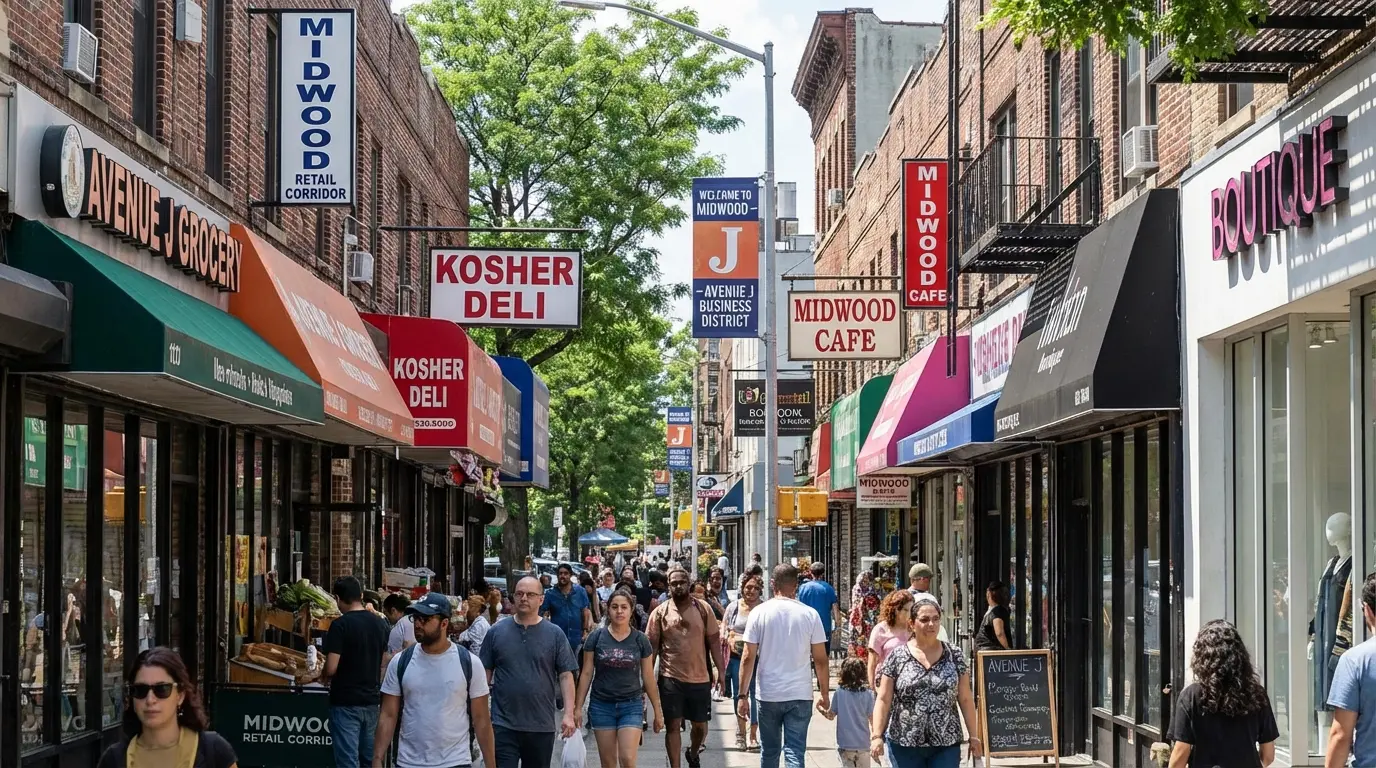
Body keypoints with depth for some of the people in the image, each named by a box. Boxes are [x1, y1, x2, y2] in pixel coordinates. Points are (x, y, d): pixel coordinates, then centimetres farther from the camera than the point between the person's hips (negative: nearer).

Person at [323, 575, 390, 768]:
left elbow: (331, 668, -18)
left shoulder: (340, 625, -14)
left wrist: (324, 677, 3)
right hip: (372, 699, 6)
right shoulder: (379, 623, 5)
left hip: (346, 701, -6)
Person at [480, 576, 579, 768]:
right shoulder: (496, 632, 3)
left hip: (542, 726, 1)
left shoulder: (555, 634, 2)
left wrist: (569, 714, -9)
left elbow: (565, 676, 0)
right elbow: (485, 673, 8)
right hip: (503, 724, -1)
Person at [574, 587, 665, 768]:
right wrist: (578, 707, 0)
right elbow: (586, 674, 2)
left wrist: (658, 711, 7)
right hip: (602, 705, 0)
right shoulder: (596, 637, -2)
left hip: (631, 705, 0)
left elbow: (648, 678, 5)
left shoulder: (640, 640, 0)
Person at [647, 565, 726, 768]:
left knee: (700, 724, 12)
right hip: (670, 679, -1)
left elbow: (714, 641, 4)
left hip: (700, 678, 1)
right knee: (672, 725, 1)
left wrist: (721, 671, 1)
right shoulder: (660, 612, -1)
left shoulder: (703, 608, 1)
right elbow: (651, 645, 1)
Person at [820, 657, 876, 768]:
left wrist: (820, 709, 22)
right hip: (863, 743, 0)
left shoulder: (839, 691, -5)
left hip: (845, 743, 0)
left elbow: (831, 715, 2)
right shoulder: (868, 693, -5)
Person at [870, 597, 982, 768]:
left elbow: (966, 699, 7)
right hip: (905, 745, 0)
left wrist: (974, 736, 4)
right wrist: (877, 736, -10)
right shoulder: (897, 657, 0)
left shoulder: (954, 655, 4)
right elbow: (883, 700, -1)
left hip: (946, 745, 1)